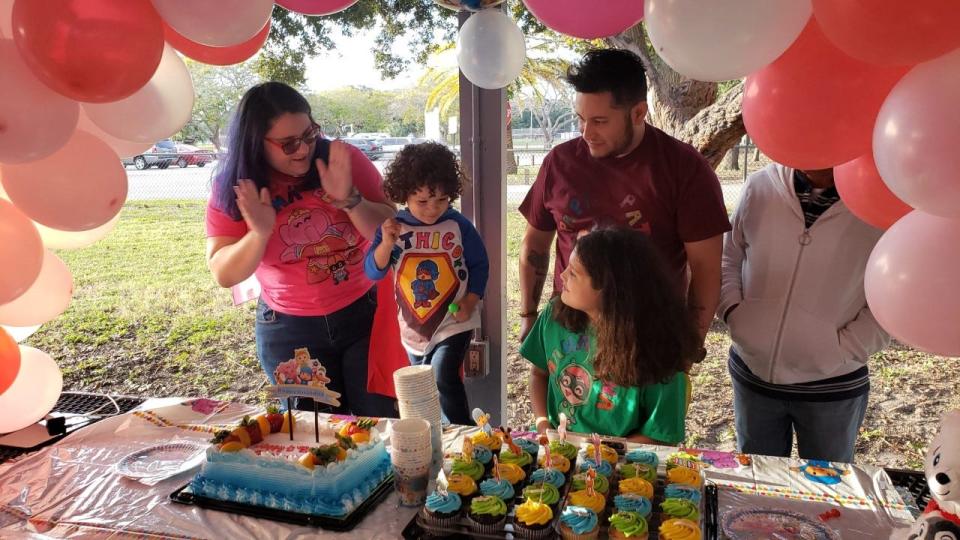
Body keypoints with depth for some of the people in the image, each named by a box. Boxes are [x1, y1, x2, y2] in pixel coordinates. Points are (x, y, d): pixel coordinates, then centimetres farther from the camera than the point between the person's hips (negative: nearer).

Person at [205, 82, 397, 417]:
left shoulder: (345, 161, -9)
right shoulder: (234, 191, -6)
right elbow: (224, 275, -8)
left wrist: (348, 199, -26)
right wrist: (259, 233, -26)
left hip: (365, 314, -1)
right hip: (290, 332, 1)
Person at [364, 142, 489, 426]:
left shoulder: (458, 225, -10)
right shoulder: (392, 227, -7)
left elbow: (479, 265, -1)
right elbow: (373, 272, -11)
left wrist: (470, 301, -14)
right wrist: (387, 243, -28)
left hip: (454, 323, -3)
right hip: (414, 327, 3)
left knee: (443, 378, -22)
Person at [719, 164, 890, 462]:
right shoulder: (760, 186, -8)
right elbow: (730, 259, 6)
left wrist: (842, 349, -15)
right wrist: (732, 312, -8)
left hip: (833, 386, -1)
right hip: (752, 374, 2)